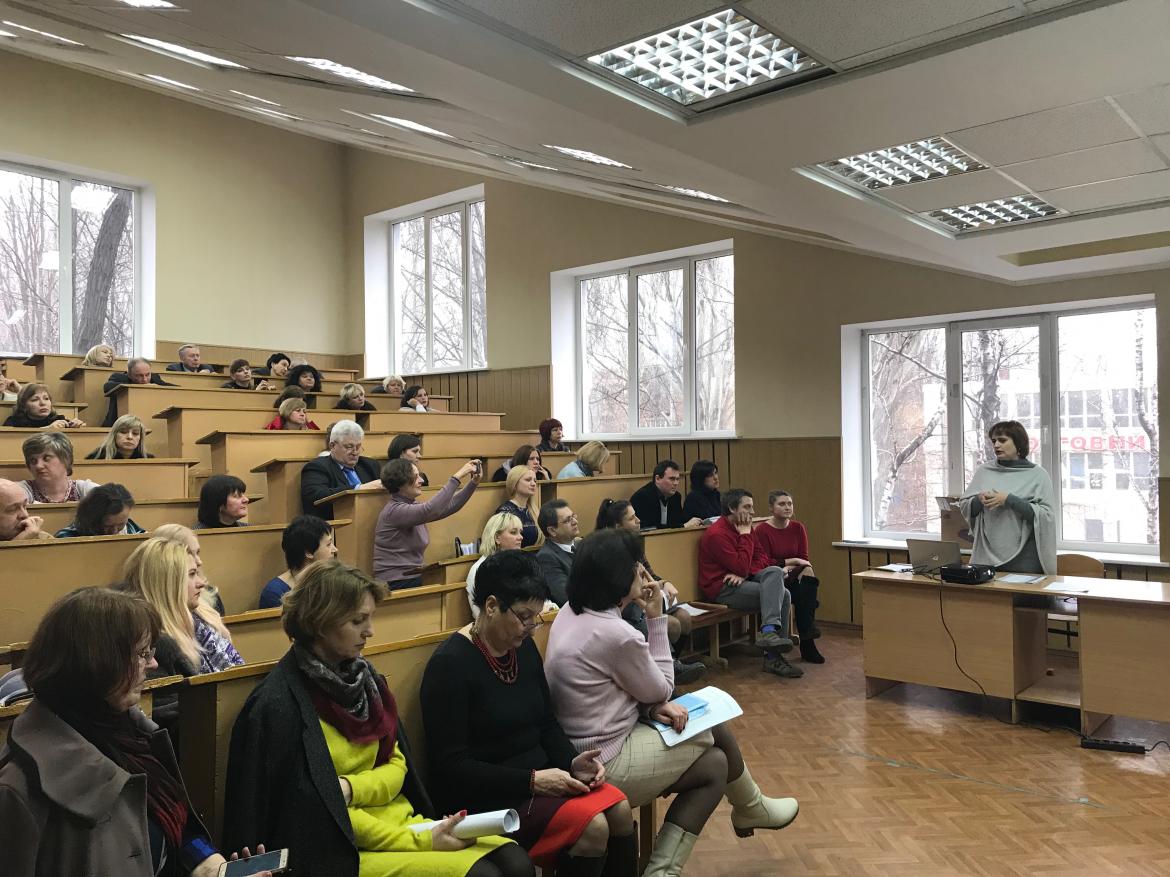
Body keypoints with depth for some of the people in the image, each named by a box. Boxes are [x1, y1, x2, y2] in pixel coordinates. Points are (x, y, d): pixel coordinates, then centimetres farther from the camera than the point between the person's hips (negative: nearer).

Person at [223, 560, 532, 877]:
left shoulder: (362, 675, 5)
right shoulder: (280, 705, -17)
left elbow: (396, 766, 8)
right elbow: (319, 811, -15)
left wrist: (350, 788, -14)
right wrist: (418, 841, -16)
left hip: (398, 818, 7)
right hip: (341, 848, -6)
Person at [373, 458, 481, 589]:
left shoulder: (412, 506, 11)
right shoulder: (394, 510, -17)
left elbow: (449, 506, 10)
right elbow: (431, 509, -31)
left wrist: (474, 482, 0)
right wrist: (457, 477, -29)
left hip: (412, 578, 8)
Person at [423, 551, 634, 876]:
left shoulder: (524, 648, 6)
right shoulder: (450, 665, -17)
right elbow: (450, 766, -19)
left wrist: (572, 762, -6)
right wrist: (531, 780, -23)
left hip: (538, 778, 8)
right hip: (486, 795, -7)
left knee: (620, 810, -13)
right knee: (591, 826, -23)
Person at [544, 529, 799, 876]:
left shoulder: (571, 613, 3)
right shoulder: (617, 634, -26)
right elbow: (661, 690, -8)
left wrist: (653, 707, -6)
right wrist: (656, 618, -7)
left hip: (576, 753, 9)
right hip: (605, 766, -9)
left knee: (715, 764, 11)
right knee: (716, 730, 9)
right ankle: (751, 809, 39)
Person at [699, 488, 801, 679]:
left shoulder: (742, 528, 12)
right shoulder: (717, 533, -16)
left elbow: (763, 557, 8)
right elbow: (742, 568, -21)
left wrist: (744, 574, -12)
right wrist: (745, 535, -12)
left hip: (741, 582, 8)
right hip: (722, 589, -8)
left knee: (775, 571, -18)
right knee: (782, 595, -18)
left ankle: (769, 632, -25)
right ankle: (772, 658, -20)